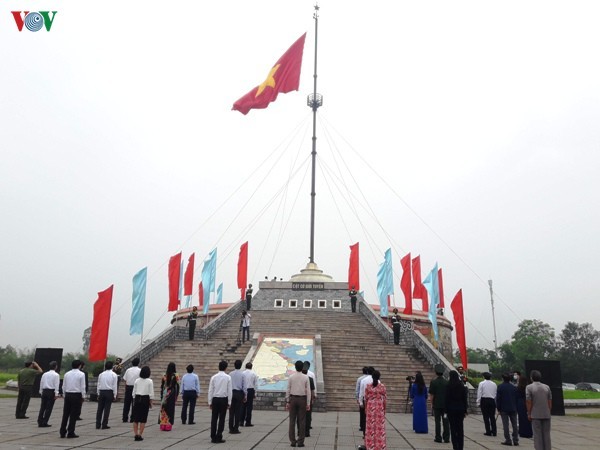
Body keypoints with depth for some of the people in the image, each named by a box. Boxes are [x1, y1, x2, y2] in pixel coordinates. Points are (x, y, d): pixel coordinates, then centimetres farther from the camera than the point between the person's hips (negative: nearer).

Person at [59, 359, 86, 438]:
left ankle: (62, 432, 12)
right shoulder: (81, 374, -7)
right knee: (74, 415, 2)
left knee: (65, 414, 10)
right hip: (77, 395, -4)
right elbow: (83, 387, -7)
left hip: (67, 395, 4)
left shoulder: (67, 374, 7)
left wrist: (64, 395, 17)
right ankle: (70, 433, 4)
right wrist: (83, 396, 2)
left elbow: (64, 386, 10)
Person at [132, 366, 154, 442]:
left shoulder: (137, 380, 3)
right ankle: (139, 435, 1)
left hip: (137, 399, 3)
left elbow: (133, 392, 5)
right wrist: (150, 402, 4)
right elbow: (151, 393, -5)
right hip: (145, 399, -3)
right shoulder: (149, 381, -5)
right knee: (143, 419, 4)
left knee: (135, 418, 10)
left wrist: (134, 401, 14)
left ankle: (135, 434, 8)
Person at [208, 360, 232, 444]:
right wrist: (229, 402, 4)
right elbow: (230, 391, -4)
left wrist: (210, 402, 9)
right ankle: (219, 438, 4)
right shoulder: (228, 377, -5)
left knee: (214, 418, 9)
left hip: (215, 399, 2)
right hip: (224, 399, -2)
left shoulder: (214, 377, 1)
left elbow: (210, 390, 2)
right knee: (221, 419, 4)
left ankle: (213, 438, 12)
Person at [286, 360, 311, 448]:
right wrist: (308, 403, 2)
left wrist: (287, 402, 5)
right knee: (302, 421, 4)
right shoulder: (306, 377, -4)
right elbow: (308, 391, -3)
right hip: (302, 399, -1)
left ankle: (293, 441, 8)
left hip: (293, 398, 1)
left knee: (292, 420, 6)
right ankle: (300, 442, 5)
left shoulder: (291, 377, -2)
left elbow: (288, 390, -1)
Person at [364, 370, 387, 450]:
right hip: (380, 408, -1)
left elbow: (365, 398, -1)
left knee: (371, 425, 8)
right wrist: (384, 409, 7)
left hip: (370, 408, 1)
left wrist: (365, 408, 9)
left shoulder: (368, 386, -5)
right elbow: (385, 399, -3)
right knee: (380, 426, 6)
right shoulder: (382, 386, -7)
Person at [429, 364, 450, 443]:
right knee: (445, 422, 7)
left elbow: (432, 395, -6)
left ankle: (438, 438, 7)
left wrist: (432, 404, 5)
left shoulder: (433, 382, -8)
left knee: (437, 421, 5)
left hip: (436, 405, -2)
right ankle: (446, 438, 9)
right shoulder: (447, 382, -2)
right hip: (445, 404, 2)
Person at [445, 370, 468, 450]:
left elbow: (447, 399, -7)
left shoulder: (448, 386, -8)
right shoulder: (462, 386, 2)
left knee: (453, 428, 1)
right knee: (460, 428, 9)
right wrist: (465, 411, 10)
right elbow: (465, 399, 4)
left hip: (451, 409, -3)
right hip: (460, 409, 3)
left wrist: (446, 410, -3)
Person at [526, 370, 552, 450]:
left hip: (535, 415, -4)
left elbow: (529, 402, -10)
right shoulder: (547, 387, 5)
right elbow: (550, 402, 5)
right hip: (546, 415, 4)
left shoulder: (529, 387, -7)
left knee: (537, 435, 2)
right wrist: (549, 412, 14)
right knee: (546, 434, 11)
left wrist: (529, 414, -2)